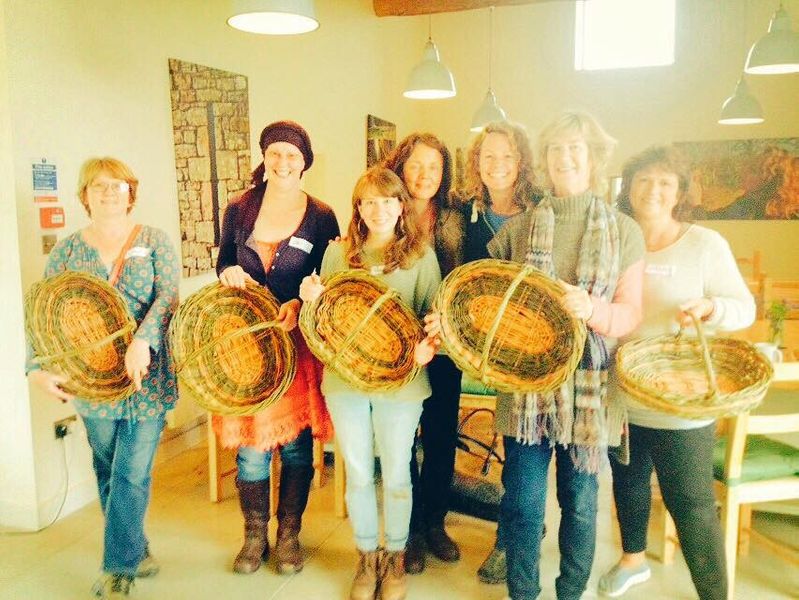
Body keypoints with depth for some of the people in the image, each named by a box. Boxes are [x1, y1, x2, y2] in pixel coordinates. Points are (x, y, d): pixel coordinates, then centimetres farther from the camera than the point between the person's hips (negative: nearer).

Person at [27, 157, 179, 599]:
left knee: (131, 475, -2)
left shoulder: (154, 242, 0)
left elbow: (168, 296, -13)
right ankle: (136, 551, 33)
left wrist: (142, 339, -29)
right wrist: (37, 368, -13)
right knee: (109, 474, 14)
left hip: (147, 380, -2)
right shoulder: (67, 251, 5)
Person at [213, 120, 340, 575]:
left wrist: (299, 305, -18)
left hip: (299, 341, -1)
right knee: (250, 444, 7)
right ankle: (255, 536, 26)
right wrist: (228, 273, -8)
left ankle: (290, 535, 25)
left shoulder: (321, 217, -1)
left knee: (296, 444, 6)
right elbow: (224, 266, 14)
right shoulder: (239, 211, 5)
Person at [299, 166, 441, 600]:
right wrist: (311, 298, -12)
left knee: (396, 475, 10)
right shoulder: (338, 251, 5)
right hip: (345, 379, 2)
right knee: (358, 474, 13)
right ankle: (366, 558, 33)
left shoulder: (421, 255, -1)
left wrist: (428, 345, -22)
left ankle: (395, 558, 33)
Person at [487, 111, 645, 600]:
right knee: (522, 501, 6)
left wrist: (593, 310, -23)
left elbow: (631, 313, -2)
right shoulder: (517, 229, 5)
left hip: (589, 389, 0)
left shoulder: (624, 231, 3)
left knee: (580, 501, 12)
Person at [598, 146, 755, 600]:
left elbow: (745, 309, -7)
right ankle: (634, 559, 47)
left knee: (691, 504, 0)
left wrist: (709, 307, -27)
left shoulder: (705, 244, -8)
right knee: (628, 483, 22)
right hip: (620, 398, 5)